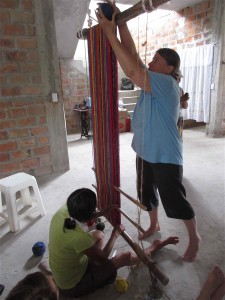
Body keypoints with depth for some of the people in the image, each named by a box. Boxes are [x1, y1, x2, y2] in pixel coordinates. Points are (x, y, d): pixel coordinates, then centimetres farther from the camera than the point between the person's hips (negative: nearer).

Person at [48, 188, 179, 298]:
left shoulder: (63, 212, -19)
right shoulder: (79, 237, -40)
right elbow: (102, 259, -20)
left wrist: (102, 213, 7)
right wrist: (115, 234, -8)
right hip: (74, 286, -6)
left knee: (99, 235, 16)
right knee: (126, 257, -1)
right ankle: (153, 248, 25)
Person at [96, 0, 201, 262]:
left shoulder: (167, 84, -19)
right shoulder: (151, 82, 6)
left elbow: (132, 71, -30)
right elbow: (132, 55, 1)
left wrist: (109, 32, -26)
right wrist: (120, 22, -7)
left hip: (166, 157, -8)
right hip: (146, 153, 9)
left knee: (174, 199, 5)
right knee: (147, 193, 21)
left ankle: (194, 237, 30)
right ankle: (154, 225, 45)